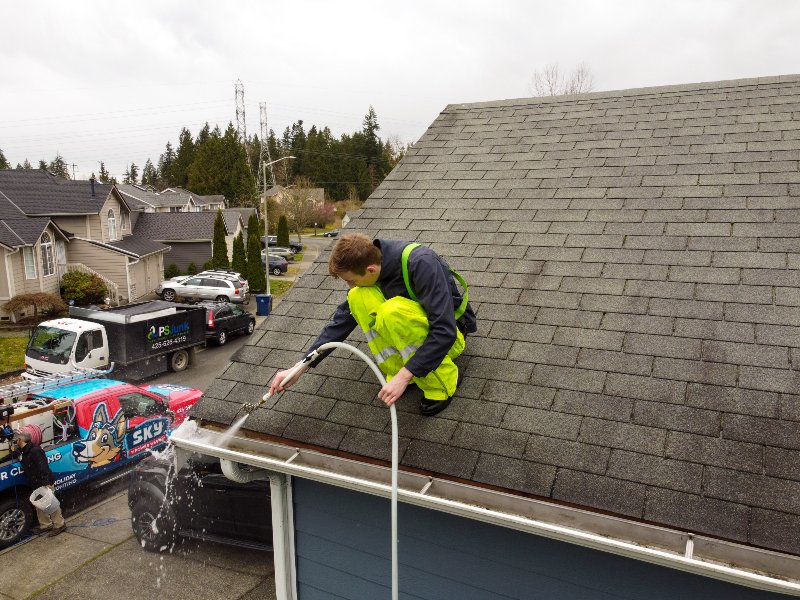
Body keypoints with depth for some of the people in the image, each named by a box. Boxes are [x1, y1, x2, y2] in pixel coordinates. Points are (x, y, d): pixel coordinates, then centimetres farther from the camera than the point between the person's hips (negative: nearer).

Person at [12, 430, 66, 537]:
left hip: (45, 484, -10)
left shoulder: (35, 450, -20)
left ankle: (59, 524, 6)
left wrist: (46, 483, -29)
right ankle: (45, 525, 29)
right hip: (36, 485, 10)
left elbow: (43, 467, -25)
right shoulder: (24, 452, 10)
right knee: (39, 505, 17)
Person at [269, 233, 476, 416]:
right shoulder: (368, 268, -10)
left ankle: (443, 380, -16)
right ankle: (397, 369, -8)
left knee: (393, 312, -36)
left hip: (450, 335, -6)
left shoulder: (422, 264, -31)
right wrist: (300, 368, -8)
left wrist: (404, 376, -36)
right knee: (358, 297, -18)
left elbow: (445, 330, -34)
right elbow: (342, 320, -3)